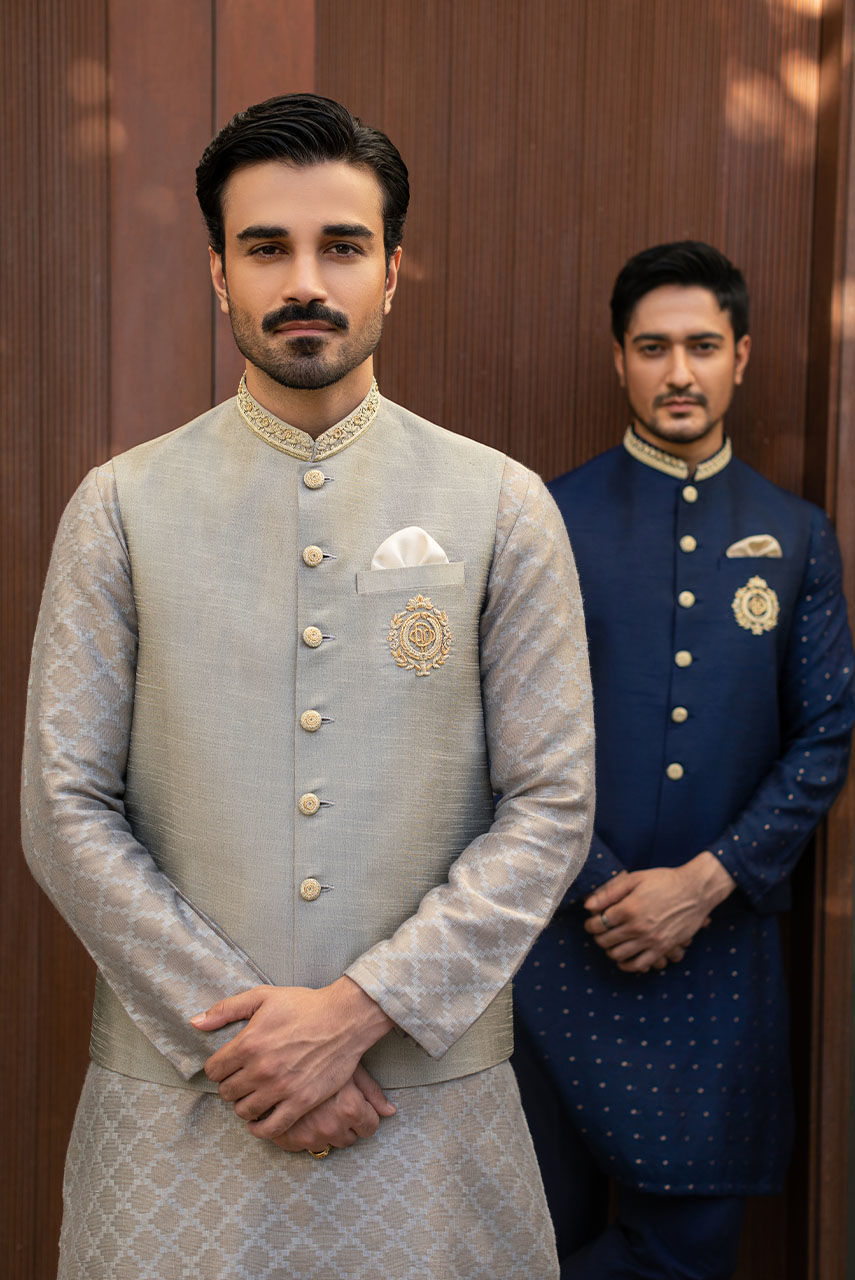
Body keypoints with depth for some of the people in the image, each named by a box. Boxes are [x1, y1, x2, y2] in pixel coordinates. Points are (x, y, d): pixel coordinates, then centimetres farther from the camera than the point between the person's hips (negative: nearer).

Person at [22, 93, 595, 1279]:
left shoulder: (503, 505, -1)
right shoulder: (121, 507, -1)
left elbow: (552, 805, -3)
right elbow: (66, 808, -2)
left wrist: (358, 1008, -11)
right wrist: (233, 1027, -9)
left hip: (433, 1082, 0)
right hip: (178, 1086, 0)